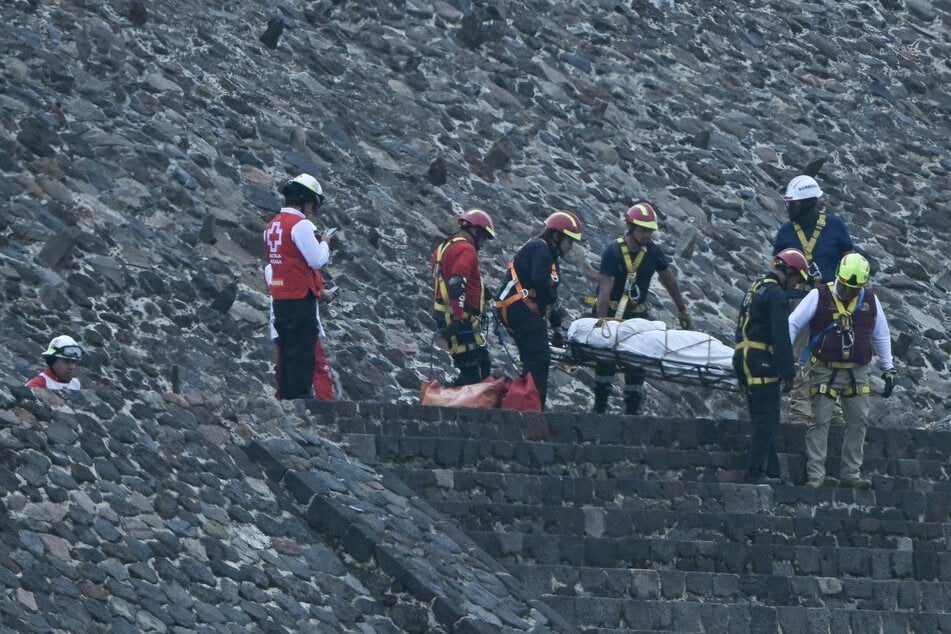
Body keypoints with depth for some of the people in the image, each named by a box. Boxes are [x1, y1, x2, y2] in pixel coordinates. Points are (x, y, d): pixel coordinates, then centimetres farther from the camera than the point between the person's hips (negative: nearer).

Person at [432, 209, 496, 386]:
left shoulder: (444, 248, 21)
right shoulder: (466, 250, -11)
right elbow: (456, 284, -24)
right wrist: (458, 317, -28)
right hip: (461, 321, -10)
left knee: (483, 366, 12)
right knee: (471, 373, -12)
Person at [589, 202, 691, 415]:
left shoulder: (653, 252, -4)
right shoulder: (613, 251, -16)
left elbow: (669, 280, 12)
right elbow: (605, 290, -23)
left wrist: (682, 310, 17)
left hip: (637, 315, 4)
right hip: (611, 312, -4)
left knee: (636, 368, -1)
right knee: (606, 364, -5)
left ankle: (632, 411, 3)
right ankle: (599, 409, 2)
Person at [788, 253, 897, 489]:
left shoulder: (870, 301, 5)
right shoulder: (819, 296, -7)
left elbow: (881, 335, 17)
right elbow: (792, 324, -3)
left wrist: (888, 368, 15)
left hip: (857, 373, 4)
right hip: (825, 371, -4)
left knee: (858, 423, 5)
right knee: (820, 422, -7)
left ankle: (850, 473, 13)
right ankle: (815, 474, -5)